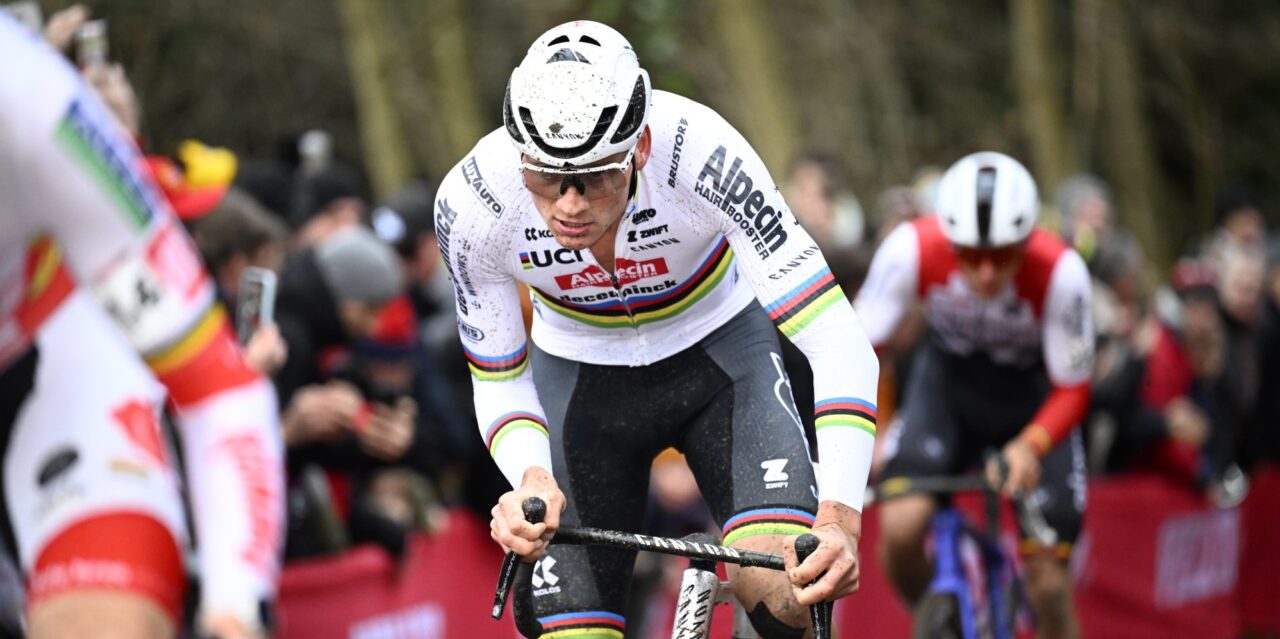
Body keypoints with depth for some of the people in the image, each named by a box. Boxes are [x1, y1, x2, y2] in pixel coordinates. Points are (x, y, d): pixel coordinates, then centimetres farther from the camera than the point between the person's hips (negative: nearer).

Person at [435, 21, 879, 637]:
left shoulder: (698, 149, -34)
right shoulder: (471, 203, -28)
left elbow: (835, 339, -35)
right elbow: (499, 383, -13)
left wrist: (840, 518, -47)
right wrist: (533, 479, -36)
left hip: (717, 350, -1)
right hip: (579, 373, 2)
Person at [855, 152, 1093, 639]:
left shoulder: (1059, 272, -33)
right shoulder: (913, 248, -31)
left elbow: (1072, 390, -22)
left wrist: (1029, 447, -41)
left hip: (1031, 393, -1)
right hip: (948, 380, 1)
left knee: (1047, 578, -9)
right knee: (901, 527, -23)